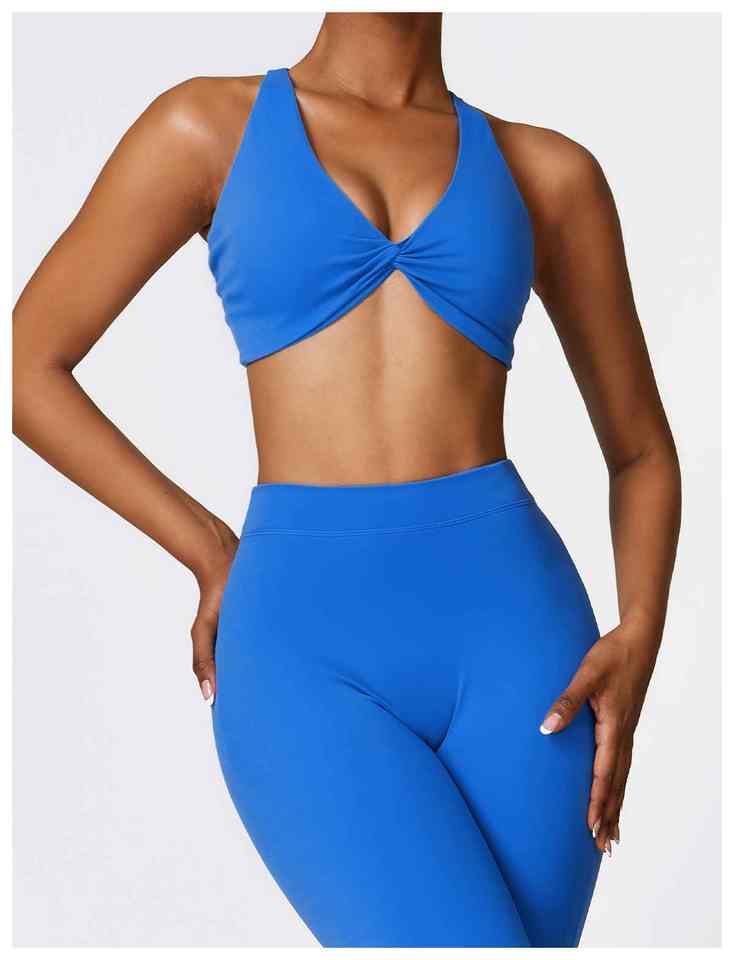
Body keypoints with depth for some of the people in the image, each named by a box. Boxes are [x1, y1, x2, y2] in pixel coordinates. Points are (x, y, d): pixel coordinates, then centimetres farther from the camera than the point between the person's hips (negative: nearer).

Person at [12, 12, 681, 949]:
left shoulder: (548, 172, 13)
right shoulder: (206, 125, 8)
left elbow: (642, 451, 18)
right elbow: (22, 368, 11)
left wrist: (640, 636, -1)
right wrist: (215, 560, 5)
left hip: (512, 637, 3)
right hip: (309, 655, -2)